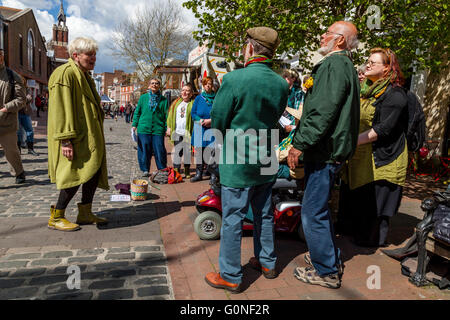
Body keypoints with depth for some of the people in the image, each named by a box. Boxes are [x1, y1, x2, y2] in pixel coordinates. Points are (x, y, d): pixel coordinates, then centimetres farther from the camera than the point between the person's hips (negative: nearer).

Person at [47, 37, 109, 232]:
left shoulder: (84, 76, 20)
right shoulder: (64, 74, -12)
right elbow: (61, 110, -20)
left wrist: (97, 137, 25)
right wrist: (65, 140, -26)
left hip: (89, 137, 10)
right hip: (75, 139, -10)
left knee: (95, 171, 8)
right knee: (77, 173, -10)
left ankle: (85, 214, 19)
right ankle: (56, 217, 5)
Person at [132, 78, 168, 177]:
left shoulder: (163, 100, 6)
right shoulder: (143, 97, 8)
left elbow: (166, 115, 7)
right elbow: (137, 112, 12)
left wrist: (167, 128, 1)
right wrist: (134, 125, 7)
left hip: (158, 129, -1)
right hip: (143, 129, 1)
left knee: (159, 150, 0)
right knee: (144, 150, 5)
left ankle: (162, 170, 16)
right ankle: (145, 169, 18)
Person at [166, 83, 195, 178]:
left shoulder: (193, 103, 3)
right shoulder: (176, 102, 16)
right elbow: (170, 115, 17)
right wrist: (169, 127, 8)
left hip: (187, 132, -3)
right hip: (177, 132, 3)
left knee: (187, 151, 3)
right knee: (177, 151, 2)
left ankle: (187, 171, 15)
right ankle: (176, 170, 9)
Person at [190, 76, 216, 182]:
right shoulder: (198, 98, 12)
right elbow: (193, 113, 10)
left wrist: (210, 120, -10)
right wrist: (201, 120, -7)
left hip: (212, 129, -2)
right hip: (199, 129, 2)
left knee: (210, 151, -6)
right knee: (198, 150, -1)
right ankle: (198, 172, 5)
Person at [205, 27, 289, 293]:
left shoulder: (234, 79, -17)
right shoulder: (282, 84, 0)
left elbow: (217, 122, -11)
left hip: (238, 162, -6)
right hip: (267, 161, 6)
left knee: (233, 218, 5)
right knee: (264, 214, 19)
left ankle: (230, 276, 17)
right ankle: (267, 263, 35)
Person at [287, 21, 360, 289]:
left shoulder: (334, 64, -13)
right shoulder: (345, 65, 20)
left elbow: (323, 111, -24)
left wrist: (299, 144, -20)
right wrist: (302, 138, 23)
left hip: (324, 152, -11)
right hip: (331, 149, 11)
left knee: (313, 213, -3)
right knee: (320, 209, 20)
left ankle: (326, 271, 10)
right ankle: (332, 259, 33)